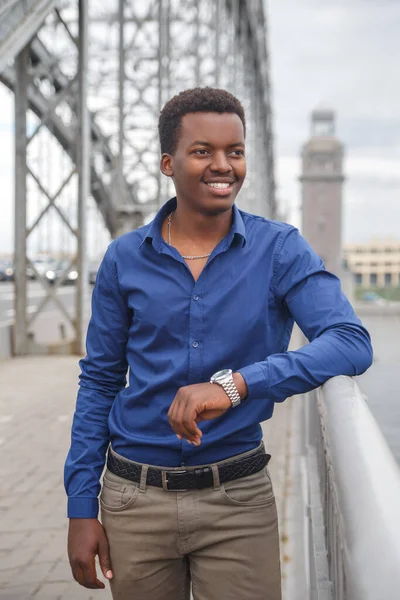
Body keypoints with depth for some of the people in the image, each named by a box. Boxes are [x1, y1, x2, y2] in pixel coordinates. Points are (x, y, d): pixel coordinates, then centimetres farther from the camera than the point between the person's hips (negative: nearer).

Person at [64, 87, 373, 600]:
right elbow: (99, 382, 6)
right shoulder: (125, 259, 0)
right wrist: (81, 506, 1)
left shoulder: (280, 250, -5)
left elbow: (352, 343, -19)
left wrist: (236, 383, -32)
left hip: (238, 498, -1)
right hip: (135, 498, 2)